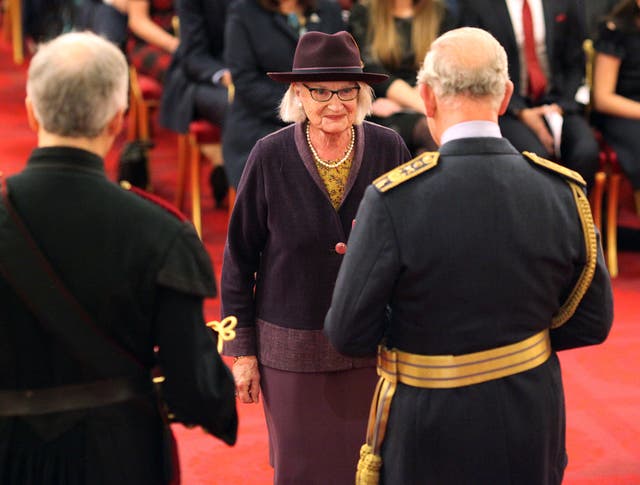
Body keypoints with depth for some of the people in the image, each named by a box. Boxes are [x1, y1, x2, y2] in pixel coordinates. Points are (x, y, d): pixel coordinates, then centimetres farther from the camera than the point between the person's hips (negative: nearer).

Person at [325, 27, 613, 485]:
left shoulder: (394, 199, -20)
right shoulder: (564, 193, -10)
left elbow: (349, 334, -14)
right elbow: (591, 323, -1)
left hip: (432, 428, -3)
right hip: (532, 420, 3)